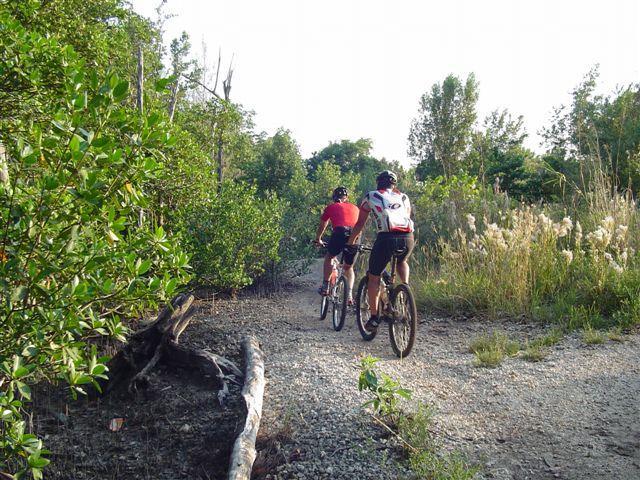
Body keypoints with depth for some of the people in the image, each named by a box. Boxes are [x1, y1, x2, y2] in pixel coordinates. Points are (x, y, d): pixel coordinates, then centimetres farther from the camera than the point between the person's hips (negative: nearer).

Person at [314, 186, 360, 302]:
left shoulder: (330, 207, 23)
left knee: (329, 257, 26)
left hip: (340, 233, -2)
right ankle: (349, 294, 8)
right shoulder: (355, 208, 30)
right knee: (349, 267, 22)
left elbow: (322, 226, 35)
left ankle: (325, 287, 20)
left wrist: (318, 240, 51)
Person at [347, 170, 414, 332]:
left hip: (386, 238, -3)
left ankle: (374, 317, 14)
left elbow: (360, 224, 24)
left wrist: (350, 243, 37)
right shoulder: (403, 197, 28)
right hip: (408, 238, 3)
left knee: (374, 277, 14)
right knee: (402, 262, 37)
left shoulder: (370, 197, 20)